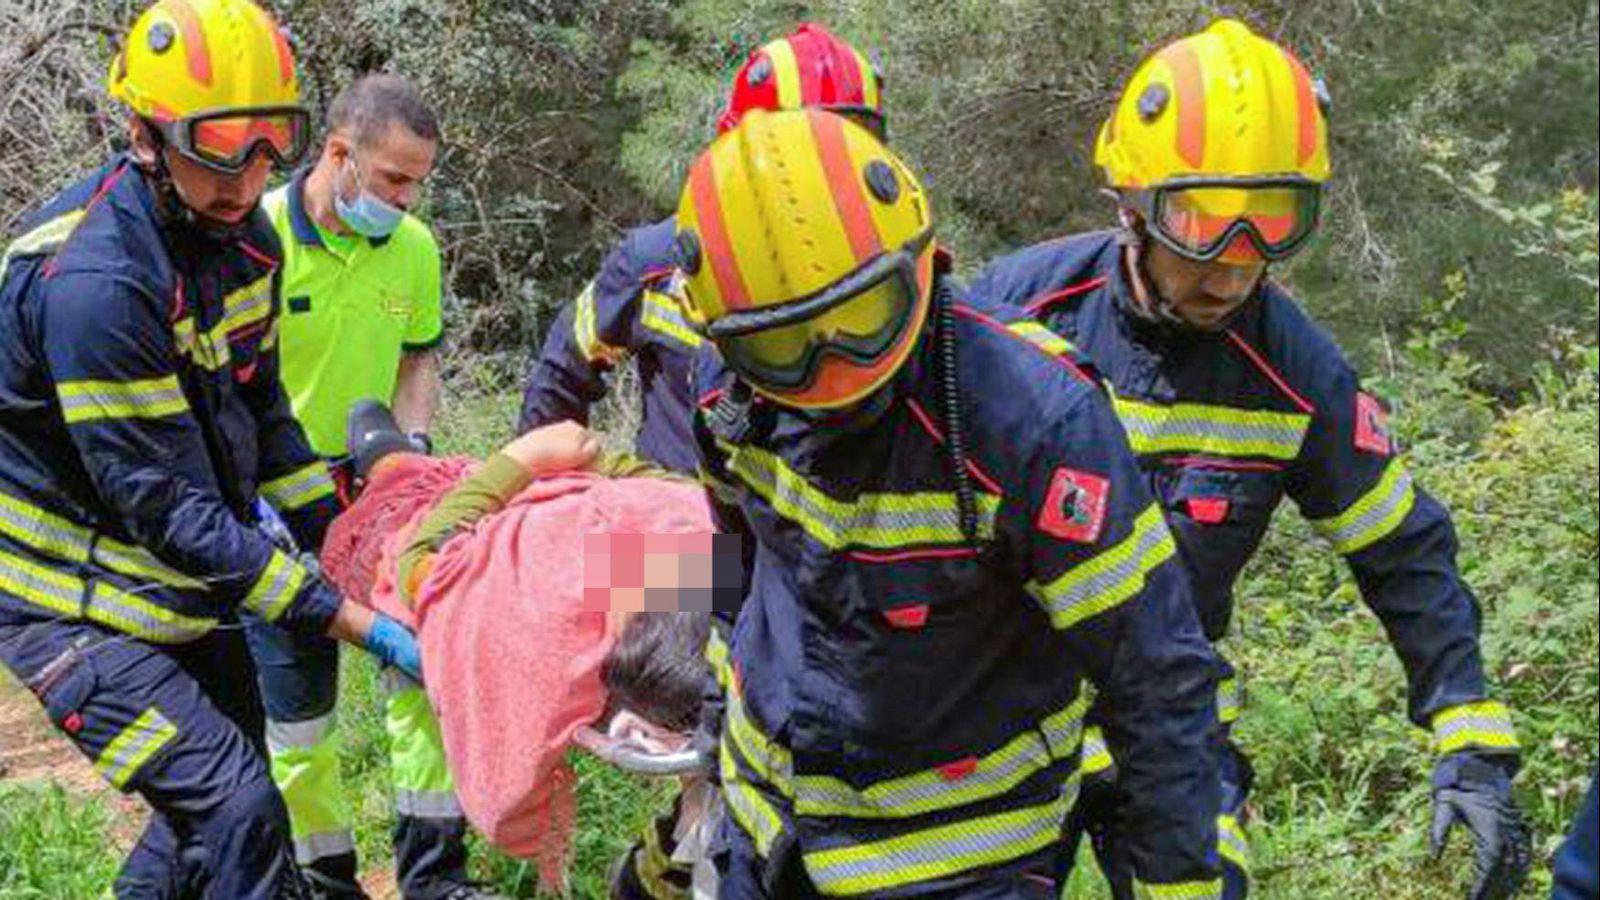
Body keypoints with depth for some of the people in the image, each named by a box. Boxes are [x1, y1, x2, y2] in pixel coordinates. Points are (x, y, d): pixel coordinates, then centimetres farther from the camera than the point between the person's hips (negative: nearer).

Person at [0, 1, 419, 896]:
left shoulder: (242, 236, -2)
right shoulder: (92, 282, -29)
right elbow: (170, 510, -28)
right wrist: (350, 620, -27)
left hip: (178, 587, 9)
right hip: (75, 603, -9)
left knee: (223, 797, 17)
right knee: (238, 812, -17)